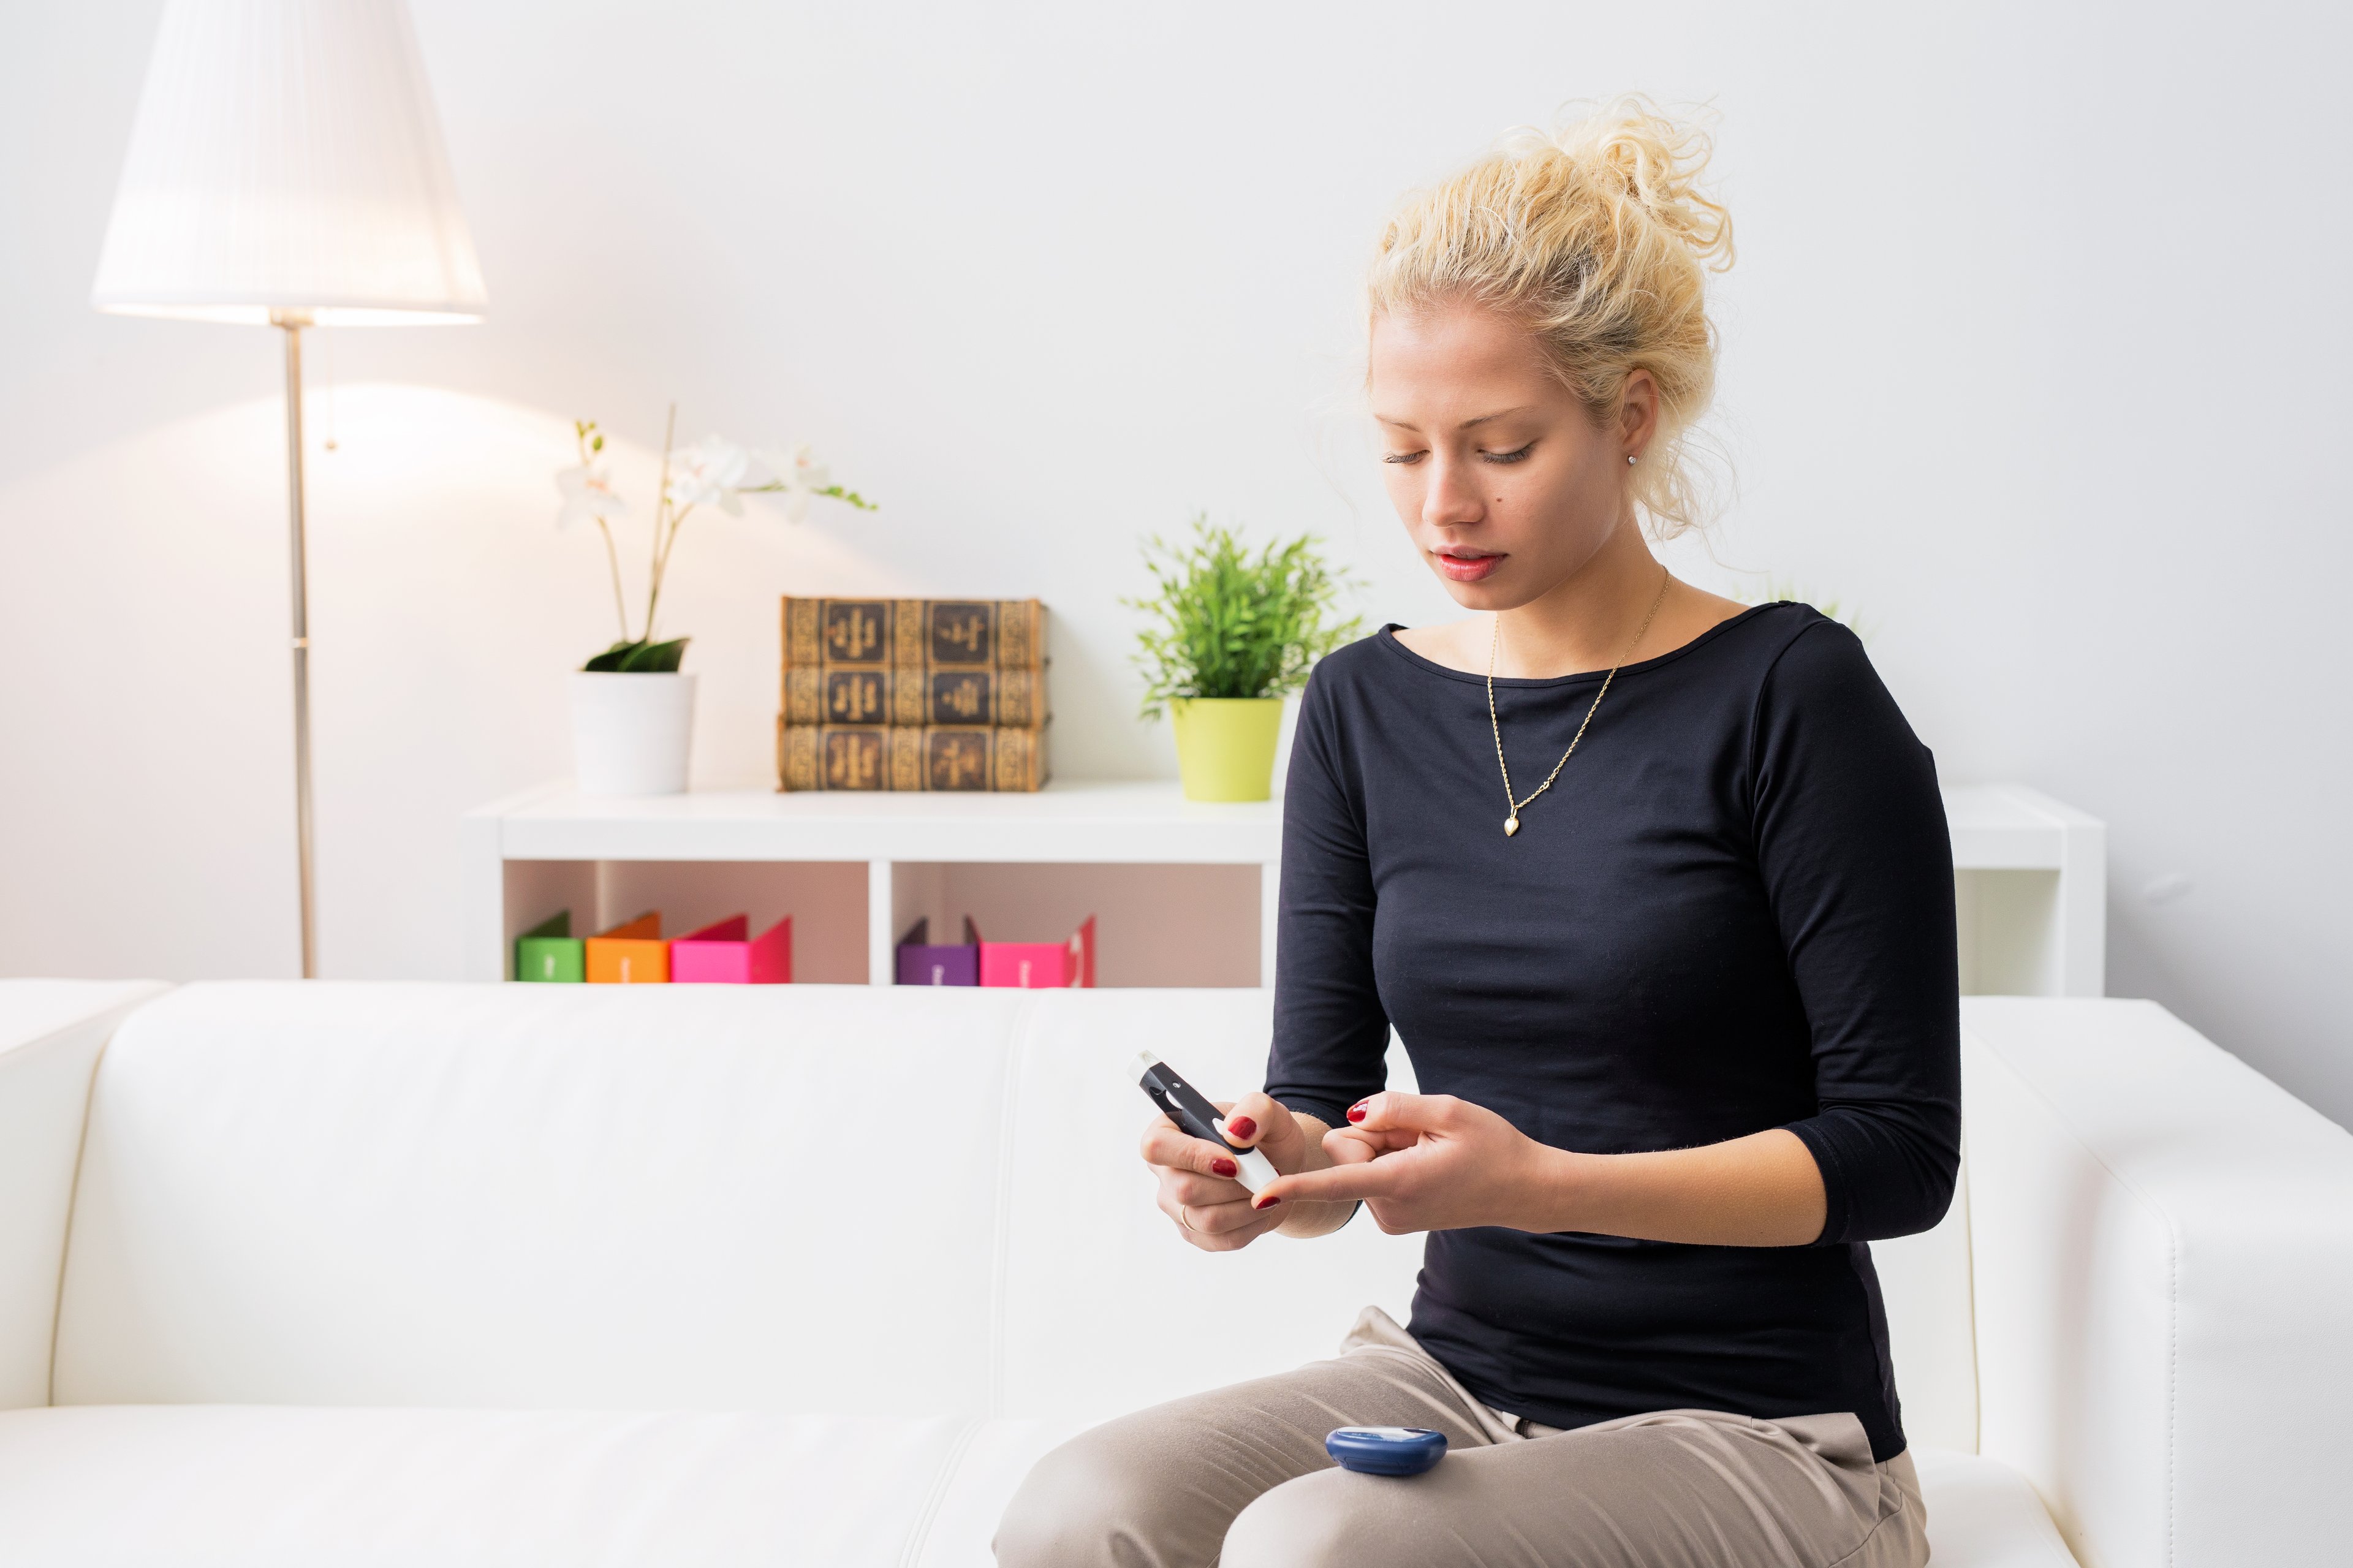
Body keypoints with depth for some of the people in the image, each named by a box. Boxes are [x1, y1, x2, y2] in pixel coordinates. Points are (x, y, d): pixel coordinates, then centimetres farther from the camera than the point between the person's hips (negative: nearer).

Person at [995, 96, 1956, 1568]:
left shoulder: (1788, 692, -10)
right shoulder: (1366, 706, 6)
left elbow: (1896, 1150, -10)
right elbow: (1325, 1097, 8)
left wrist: (1541, 1184, -22)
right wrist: (1274, 1166, -16)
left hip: (1753, 1430, -4)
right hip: (1456, 1373, 4)